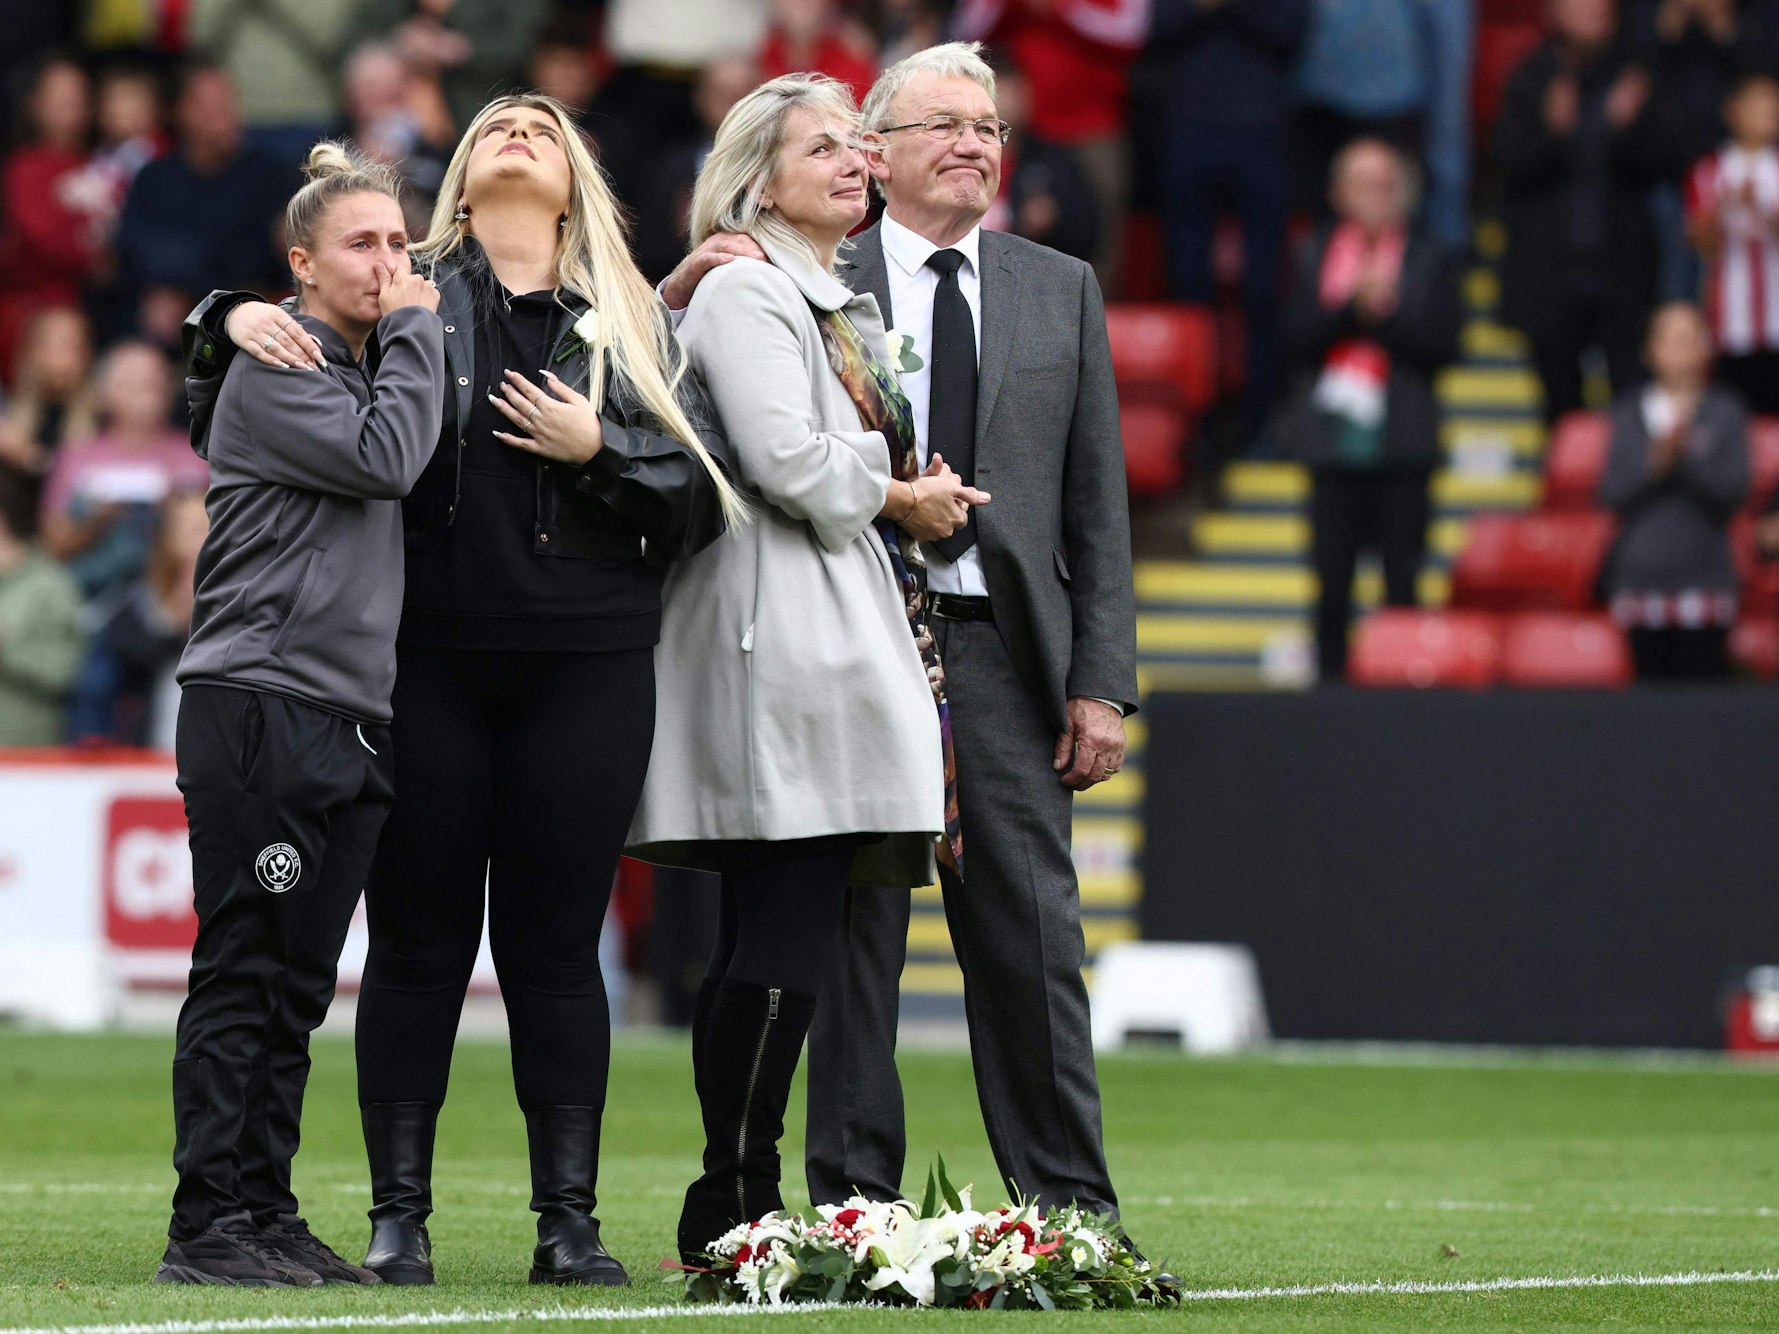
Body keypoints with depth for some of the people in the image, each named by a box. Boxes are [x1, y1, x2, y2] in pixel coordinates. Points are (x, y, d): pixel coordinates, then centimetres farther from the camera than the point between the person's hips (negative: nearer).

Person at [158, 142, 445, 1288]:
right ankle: (210, 1225, -6)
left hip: (353, 715, 8)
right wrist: (415, 329, -7)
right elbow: (386, 458, -16)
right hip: (258, 708, -8)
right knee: (243, 973, -7)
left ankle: (266, 1213, 10)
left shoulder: (375, 370, 20)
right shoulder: (274, 370, -6)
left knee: (299, 984, 7)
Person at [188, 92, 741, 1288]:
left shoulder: (638, 326, 9)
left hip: (585, 672, 1)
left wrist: (597, 451, -10)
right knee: (418, 940, 2)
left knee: (557, 943, 3)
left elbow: (702, 503, 5)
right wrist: (239, 319, -7)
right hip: (426, 663, -1)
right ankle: (399, 1214, 6)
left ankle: (570, 1219, 7)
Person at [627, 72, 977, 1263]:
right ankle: (733, 1211, -11)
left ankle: (737, 1211, 5)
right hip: (782, 640, -10)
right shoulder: (742, 293, -6)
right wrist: (895, 497, -2)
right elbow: (786, 459, -17)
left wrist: (917, 497, 7)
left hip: (851, 630, 10)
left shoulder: (847, 306, 24)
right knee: (785, 941, -12)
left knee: (777, 941, 6)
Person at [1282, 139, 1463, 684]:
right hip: (1333, 433, 1)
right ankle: (1329, 683, 7)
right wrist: (1352, 306, -15)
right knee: (1331, 580, 2)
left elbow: (1442, 343, -3)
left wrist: (1383, 314, -13)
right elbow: (1298, 334, -2)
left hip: (1401, 439, -1)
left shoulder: (1430, 259, 5)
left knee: (1401, 580, -2)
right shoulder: (1315, 255, 9)